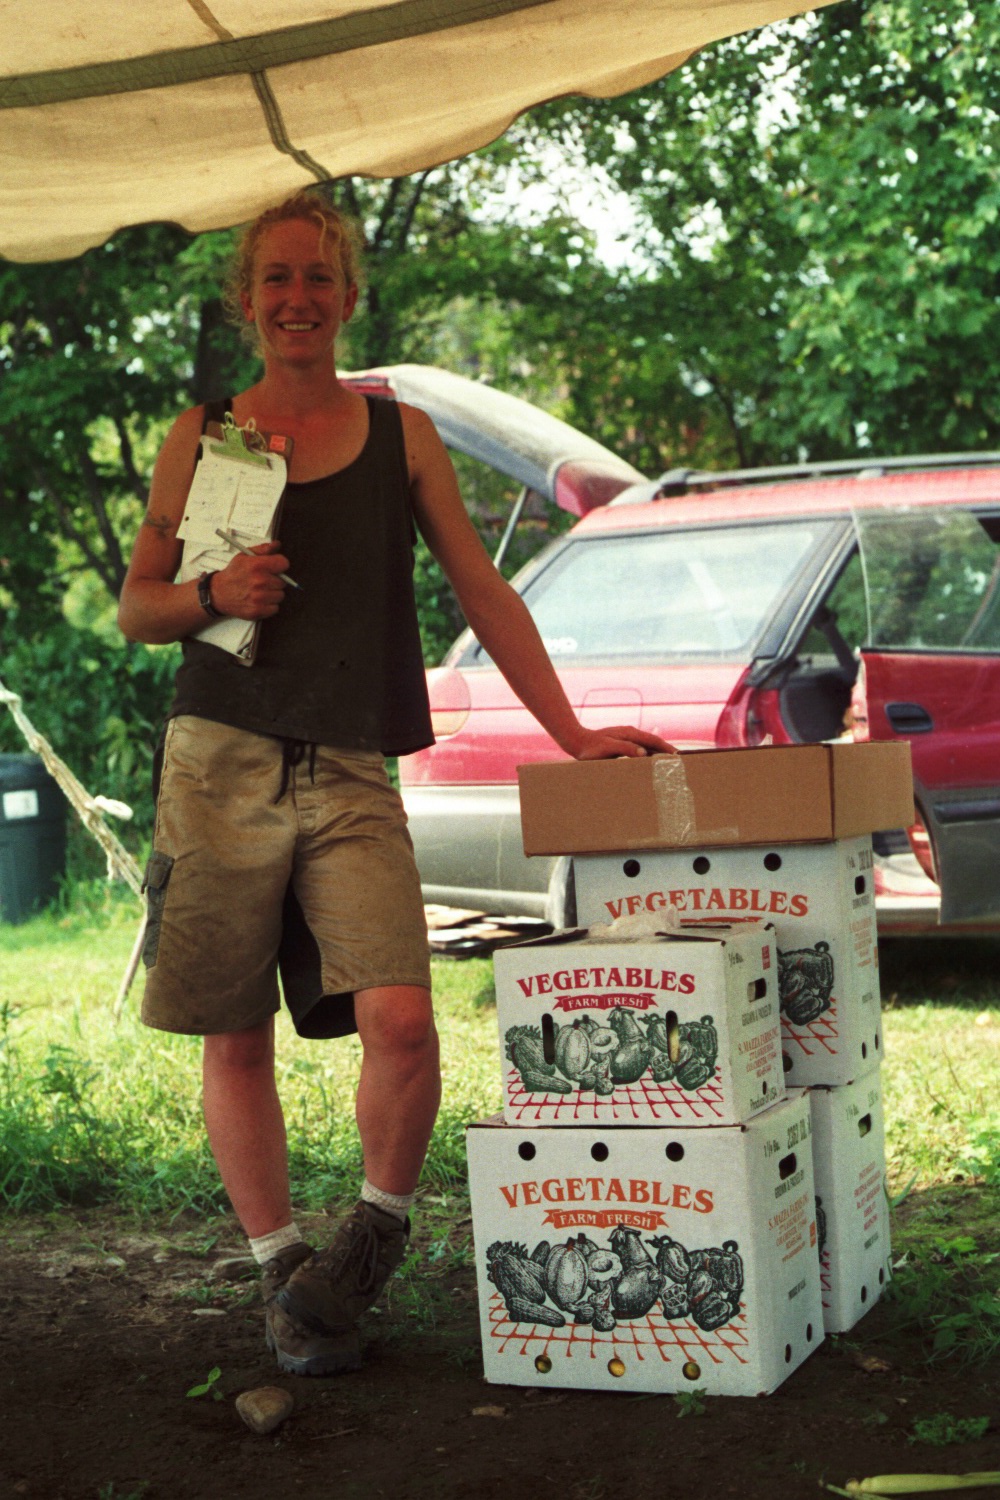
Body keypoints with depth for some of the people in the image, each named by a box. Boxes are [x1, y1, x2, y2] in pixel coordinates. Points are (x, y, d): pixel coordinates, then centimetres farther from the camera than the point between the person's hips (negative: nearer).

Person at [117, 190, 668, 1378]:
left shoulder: (399, 433, 11)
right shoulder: (200, 437, 10)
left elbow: (481, 591, 10)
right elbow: (136, 606, 13)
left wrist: (572, 733, 5)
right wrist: (215, 594, -8)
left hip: (351, 777, 0)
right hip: (222, 763, 1)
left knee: (400, 1022, -15)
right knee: (234, 1039, 2)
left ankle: (378, 1225, 11)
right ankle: (282, 1271, 18)